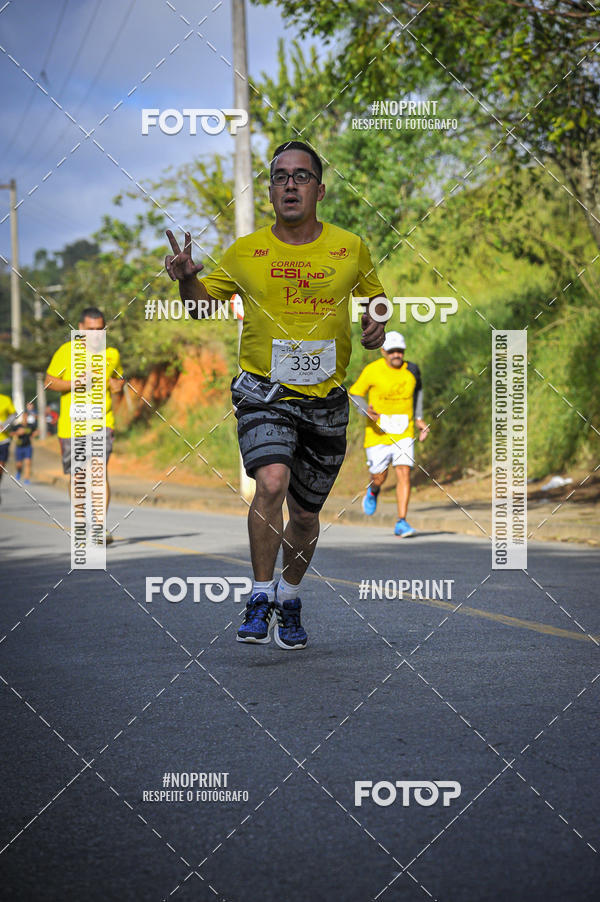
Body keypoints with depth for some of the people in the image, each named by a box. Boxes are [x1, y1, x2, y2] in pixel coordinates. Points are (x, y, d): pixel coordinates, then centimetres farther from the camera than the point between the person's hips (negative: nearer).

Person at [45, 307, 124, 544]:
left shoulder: (111, 354, 5)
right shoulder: (66, 352, -2)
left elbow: (119, 378, 23)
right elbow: (49, 382, 0)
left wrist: (118, 385, -1)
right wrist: (75, 383, -17)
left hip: (102, 422, 0)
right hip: (71, 424, 0)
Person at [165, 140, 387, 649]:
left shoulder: (351, 249, 2)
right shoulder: (245, 253, 0)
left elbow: (374, 296, 19)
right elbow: (203, 302, 11)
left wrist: (375, 326, -3)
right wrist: (186, 277, -11)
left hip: (326, 400, 2)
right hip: (264, 392, -2)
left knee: (305, 514, 11)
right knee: (271, 483, -26)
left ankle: (290, 598, 36)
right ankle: (261, 597, -12)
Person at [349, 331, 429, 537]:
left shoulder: (411, 371, -1)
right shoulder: (372, 371, -11)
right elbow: (354, 393, -1)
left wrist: (418, 419, 13)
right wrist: (367, 411, -20)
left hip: (403, 433, 2)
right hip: (378, 433, -2)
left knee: (404, 473, -11)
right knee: (379, 477, 6)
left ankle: (401, 522, -9)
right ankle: (373, 492, 45)